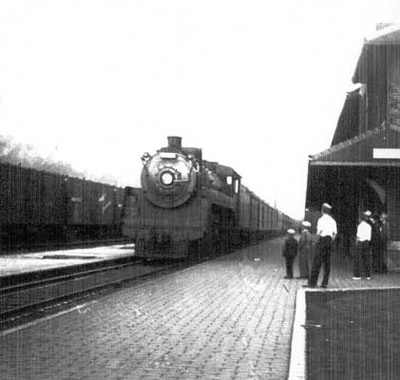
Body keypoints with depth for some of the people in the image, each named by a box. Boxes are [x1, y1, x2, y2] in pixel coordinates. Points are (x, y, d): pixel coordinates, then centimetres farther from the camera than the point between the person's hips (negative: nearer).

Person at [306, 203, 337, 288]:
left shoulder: (321, 219, -8)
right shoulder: (332, 220, 10)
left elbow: (319, 232, -14)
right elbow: (335, 233, 8)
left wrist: (318, 235, 7)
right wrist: (331, 241, 16)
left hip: (322, 240, -6)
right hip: (329, 240, 6)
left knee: (317, 262, -6)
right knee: (327, 263, 8)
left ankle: (312, 282, -9)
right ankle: (325, 283, 7)